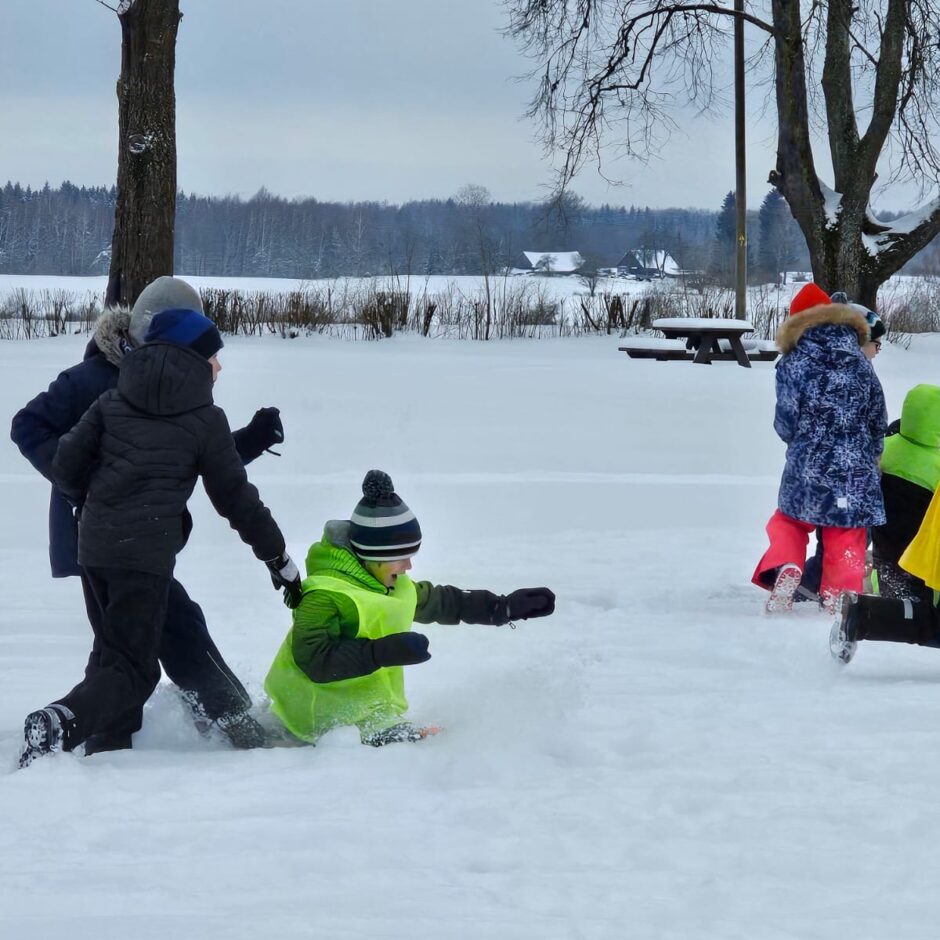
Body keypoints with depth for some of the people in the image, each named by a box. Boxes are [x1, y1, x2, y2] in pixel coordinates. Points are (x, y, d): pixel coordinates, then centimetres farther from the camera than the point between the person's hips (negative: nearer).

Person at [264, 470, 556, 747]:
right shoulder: (324, 595, -16)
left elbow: (439, 601, 30)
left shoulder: (394, 587, 15)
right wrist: (381, 652, -30)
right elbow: (313, 659, -25)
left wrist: (506, 607, 28)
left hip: (371, 717, 11)